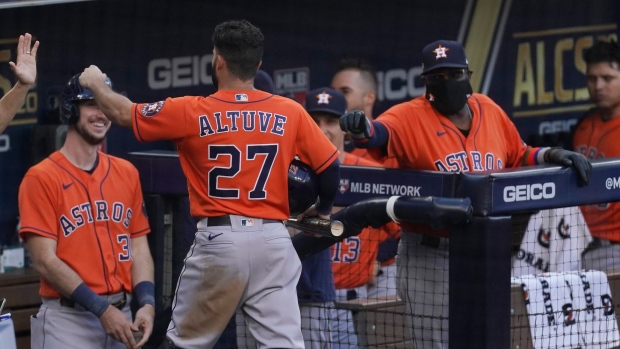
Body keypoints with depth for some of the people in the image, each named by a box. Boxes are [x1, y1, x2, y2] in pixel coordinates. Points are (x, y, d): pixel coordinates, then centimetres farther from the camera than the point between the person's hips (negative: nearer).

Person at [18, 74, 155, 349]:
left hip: (120, 317, 5)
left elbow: (139, 248, 12)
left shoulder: (127, 173, 13)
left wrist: (147, 303, -5)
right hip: (67, 320, -5)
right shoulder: (41, 178, -5)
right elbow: (45, 260, -11)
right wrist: (101, 309, -16)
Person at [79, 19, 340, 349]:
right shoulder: (290, 113, 1)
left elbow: (124, 113, 10)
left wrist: (96, 85, 31)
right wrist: (321, 210, 26)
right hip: (273, 240, 1)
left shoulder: (192, 112, -2)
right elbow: (330, 167, 5)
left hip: (219, 240, -1)